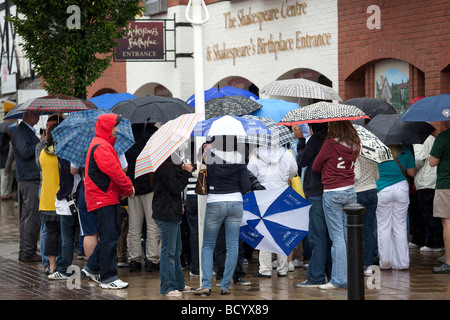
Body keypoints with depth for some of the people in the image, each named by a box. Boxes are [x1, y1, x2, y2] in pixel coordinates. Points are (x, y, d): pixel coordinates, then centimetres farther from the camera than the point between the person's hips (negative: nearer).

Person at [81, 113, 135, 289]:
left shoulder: (103, 144, 20)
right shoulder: (101, 147, -16)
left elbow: (115, 170, 21)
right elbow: (114, 171, -21)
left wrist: (124, 188, 7)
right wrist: (128, 187, -8)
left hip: (108, 197, 11)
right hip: (104, 199, -11)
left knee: (111, 234, 16)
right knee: (109, 237, -8)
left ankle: (92, 268, 25)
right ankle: (108, 278, -4)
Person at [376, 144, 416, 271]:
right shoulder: (406, 151, -1)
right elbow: (412, 173, 7)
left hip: (382, 190, -2)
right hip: (401, 188, 2)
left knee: (383, 227, 6)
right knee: (400, 226, 8)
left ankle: (385, 262, 7)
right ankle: (402, 262, 11)